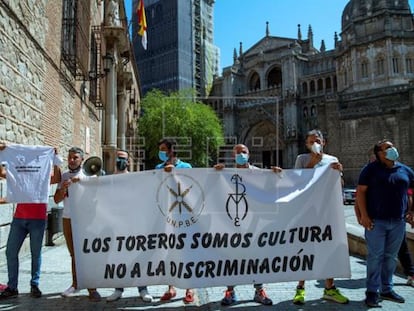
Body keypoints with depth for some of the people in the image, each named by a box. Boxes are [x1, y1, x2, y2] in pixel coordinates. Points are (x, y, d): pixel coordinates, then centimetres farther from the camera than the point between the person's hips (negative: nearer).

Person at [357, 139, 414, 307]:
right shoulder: (371, 169, -2)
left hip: (398, 221, 5)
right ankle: (372, 291, 8)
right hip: (376, 221, -4)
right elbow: (360, 191, -6)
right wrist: (364, 215, -13)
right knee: (375, 256, -1)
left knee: (391, 256, 12)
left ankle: (387, 289, 25)